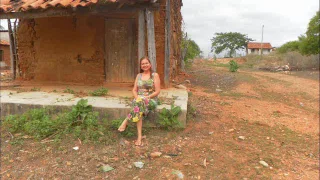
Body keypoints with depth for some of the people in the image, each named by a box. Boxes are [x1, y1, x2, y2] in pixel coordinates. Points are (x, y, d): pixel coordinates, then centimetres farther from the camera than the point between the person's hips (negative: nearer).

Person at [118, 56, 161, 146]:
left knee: (140, 102, -39)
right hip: (139, 99, 3)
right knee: (139, 109, -35)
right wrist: (137, 97, -8)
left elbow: (157, 91, -3)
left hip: (151, 100, -3)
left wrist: (146, 97, -16)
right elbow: (134, 90, 14)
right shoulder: (139, 76, 17)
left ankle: (126, 121, -32)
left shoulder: (155, 75, 4)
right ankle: (139, 136, -39)